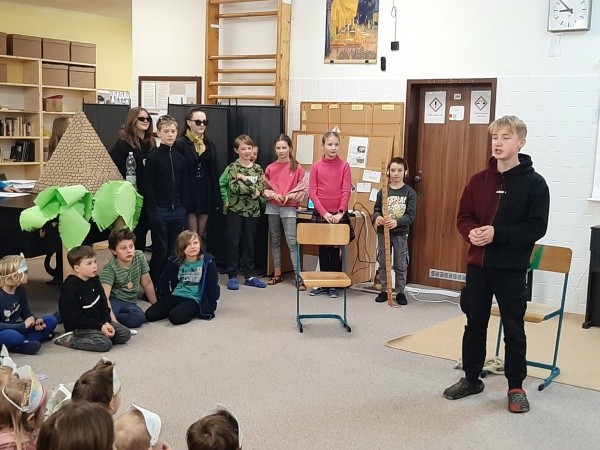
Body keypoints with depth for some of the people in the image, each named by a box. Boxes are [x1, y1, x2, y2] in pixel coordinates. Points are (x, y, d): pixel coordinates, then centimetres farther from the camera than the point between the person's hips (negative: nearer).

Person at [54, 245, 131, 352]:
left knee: (126, 334, -5)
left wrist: (106, 323, -10)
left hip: (98, 321, 7)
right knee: (105, 343, -27)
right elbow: (75, 318, -19)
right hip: (79, 327, -7)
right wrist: (100, 327, -20)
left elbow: (103, 305, 9)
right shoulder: (70, 288, -18)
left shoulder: (95, 282, 6)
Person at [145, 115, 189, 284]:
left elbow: (184, 186, 13)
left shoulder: (180, 158, 11)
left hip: (177, 211, 5)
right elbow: (148, 186, -7)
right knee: (160, 250, -2)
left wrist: (183, 208, 5)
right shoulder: (153, 158, -4)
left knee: (173, 251, 8)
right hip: (160, 211, -5)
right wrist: (154, 210, -12)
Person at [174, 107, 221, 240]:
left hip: (206, 193, 6)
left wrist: (216, 198, 10)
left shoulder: (209, 144, 13)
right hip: (189, 192, -6)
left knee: (201, 235, 11)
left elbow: (213, 172, 14)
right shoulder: (180, 143, -6)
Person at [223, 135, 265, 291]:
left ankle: (249, 275, 17)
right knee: (233, 243, 0)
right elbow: (233, 187, -17)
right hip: (235, 210, -3)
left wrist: (244, 179, -14)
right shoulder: (232, 168, -2)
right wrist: (252, 189, -15)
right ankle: (232, 276, 7)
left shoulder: (257, 168, 7)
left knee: (249, 243, 10)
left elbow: (260, 189, -3)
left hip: (252, 211, 3)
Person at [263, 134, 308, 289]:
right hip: (272, 207, 4)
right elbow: (264, 189, 9)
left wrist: (290, 196, -14)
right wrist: (273, 194, -9)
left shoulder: (297, 168, -2)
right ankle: (277, 273, 21)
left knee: (292, 241, -8)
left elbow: (305, 191, -1)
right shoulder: (270, 168, 5)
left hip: (289, 208, -3)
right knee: (274, 240, 11)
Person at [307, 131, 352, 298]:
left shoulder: (344, 166, -1)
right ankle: (323, 284, 19)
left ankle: (334, 285, 13)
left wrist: (340, 213, -12)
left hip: (339, 214, -1)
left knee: (335, 250, 3)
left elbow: (346, 191, -4)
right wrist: (324, 212, -10)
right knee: (323, 250, 9)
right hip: (320, 213, 1)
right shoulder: (316, 166, 0)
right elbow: (312, 192, -2)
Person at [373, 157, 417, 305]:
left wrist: (397, 222, -29)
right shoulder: (383, 191, -1)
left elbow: (411, 215, -11)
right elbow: (376, 209, 2)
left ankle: (400, 292, 19)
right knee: (383, 264, 11)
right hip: (383, 232, 2)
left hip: (400, 234, -2)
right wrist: (377, 217, -22)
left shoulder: (410, 192, -6)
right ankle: (384, 290, 23)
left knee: (401, 265, 6)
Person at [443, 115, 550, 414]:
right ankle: (471, 379, 28)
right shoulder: (479, 180, 5)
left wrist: (497, 233, -21)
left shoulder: (534, 183, -7)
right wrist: (472, 232, -14)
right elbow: (463, 217, 8)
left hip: (511, 268, -4)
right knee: (474, 323, 13)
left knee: (513, 328, 5)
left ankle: (516, 387, 20)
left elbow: (537, 227, -11)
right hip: (477, 264, 4)